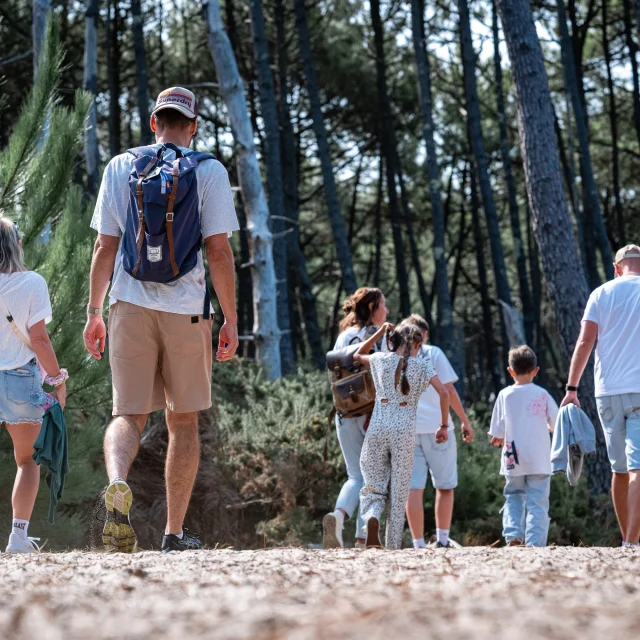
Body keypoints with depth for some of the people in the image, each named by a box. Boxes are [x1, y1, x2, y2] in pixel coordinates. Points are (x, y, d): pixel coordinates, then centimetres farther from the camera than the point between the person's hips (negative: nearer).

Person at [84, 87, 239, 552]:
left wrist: (94, 312, 12)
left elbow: (105, 247, 6)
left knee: (128, 415, 1)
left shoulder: (120, 167, 8)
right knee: (183, 420, 10)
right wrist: (231, 320, 2)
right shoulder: (209, 171, 2)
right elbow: (219, 251, -4)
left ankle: (117, 485, -31)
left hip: (129, 305, 1)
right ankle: (175, 532, 12)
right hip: (186, 307, -1)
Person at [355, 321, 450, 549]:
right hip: (404, 430, -1)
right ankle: (393, 548, 3)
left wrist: (380, 332, 26)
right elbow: (443, 392, -8)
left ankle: (372, 518, -25)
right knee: (398, 493, 7)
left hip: (378, 428, 1)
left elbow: (358, 355, 31)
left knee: (373, 488, 8)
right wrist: (444, 425, 0)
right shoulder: (421, 364, 4)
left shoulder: (381, 360, 9)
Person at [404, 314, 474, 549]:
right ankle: (442, 539, 10)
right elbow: (448, 390, -2)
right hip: (437, 427, -2)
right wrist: (465, 422, 3)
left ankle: (418, 543, -5)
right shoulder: (433, 353, 3)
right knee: (445, 486, 11)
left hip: (405, 430, 2)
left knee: (413, 487, -1)